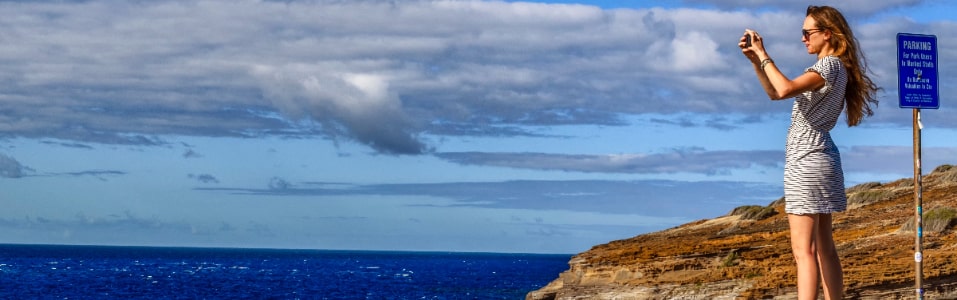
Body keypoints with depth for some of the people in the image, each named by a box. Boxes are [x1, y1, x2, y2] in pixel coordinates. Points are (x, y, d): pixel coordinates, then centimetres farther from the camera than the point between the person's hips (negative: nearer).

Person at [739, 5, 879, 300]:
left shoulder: (830, 65, -13)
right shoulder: (831, 67, 18)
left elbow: (785, 89, -29)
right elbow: (775, 93, 21)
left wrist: (763, 54, -17)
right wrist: (755, 60, 9)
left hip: (806, 160, -11)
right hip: (819, 158, 11)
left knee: (804, 251, -15)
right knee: (823, 246, 12)